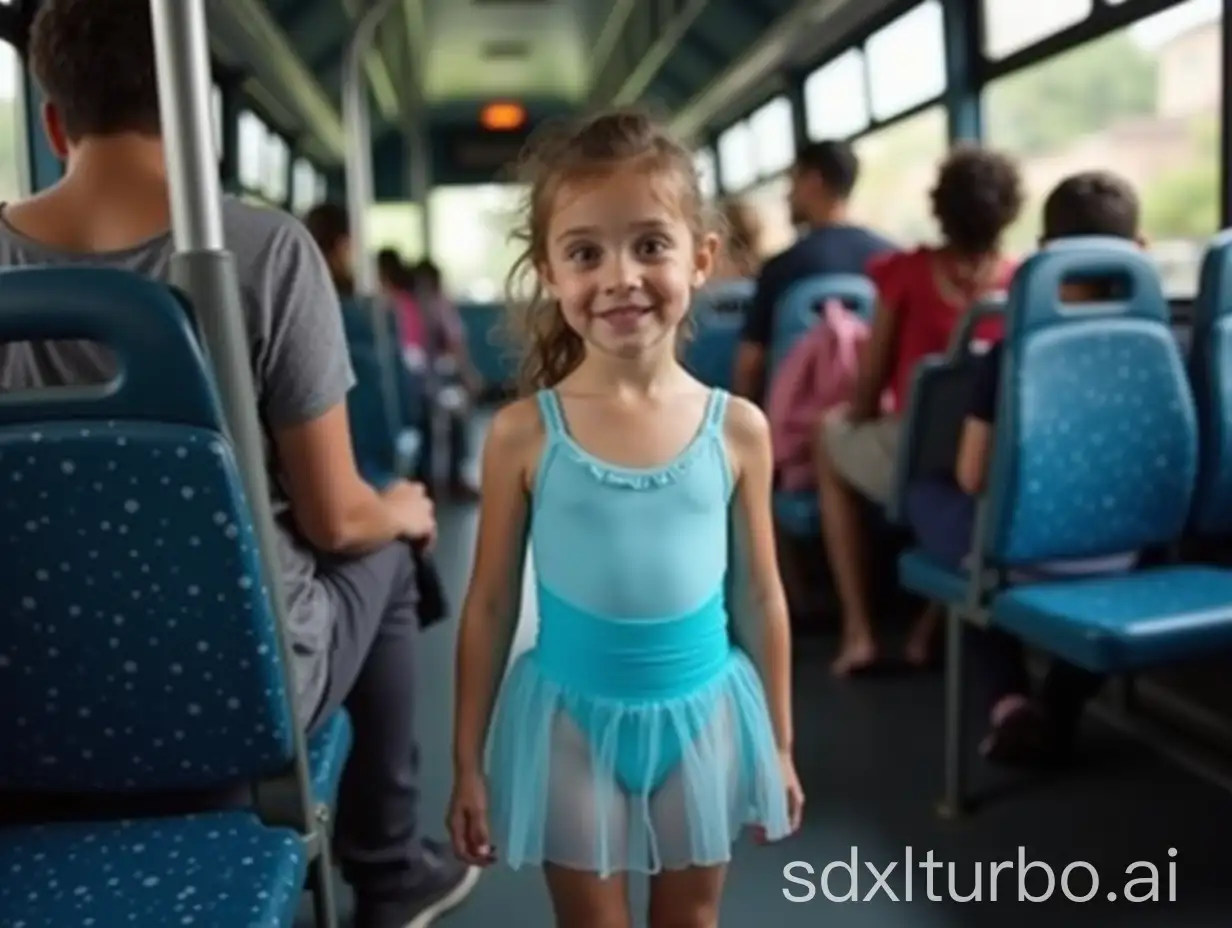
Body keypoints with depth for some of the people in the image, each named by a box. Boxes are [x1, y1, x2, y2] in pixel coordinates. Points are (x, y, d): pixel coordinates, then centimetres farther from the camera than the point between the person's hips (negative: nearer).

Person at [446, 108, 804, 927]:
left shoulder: (739, 428, -8)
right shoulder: (524, 433, -12)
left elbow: (764, 595, 1)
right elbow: (490, 605, -4)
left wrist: (780, 744, 7)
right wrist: (469, 763, 1)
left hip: (701, 712, 2)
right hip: (572, 715, -1)